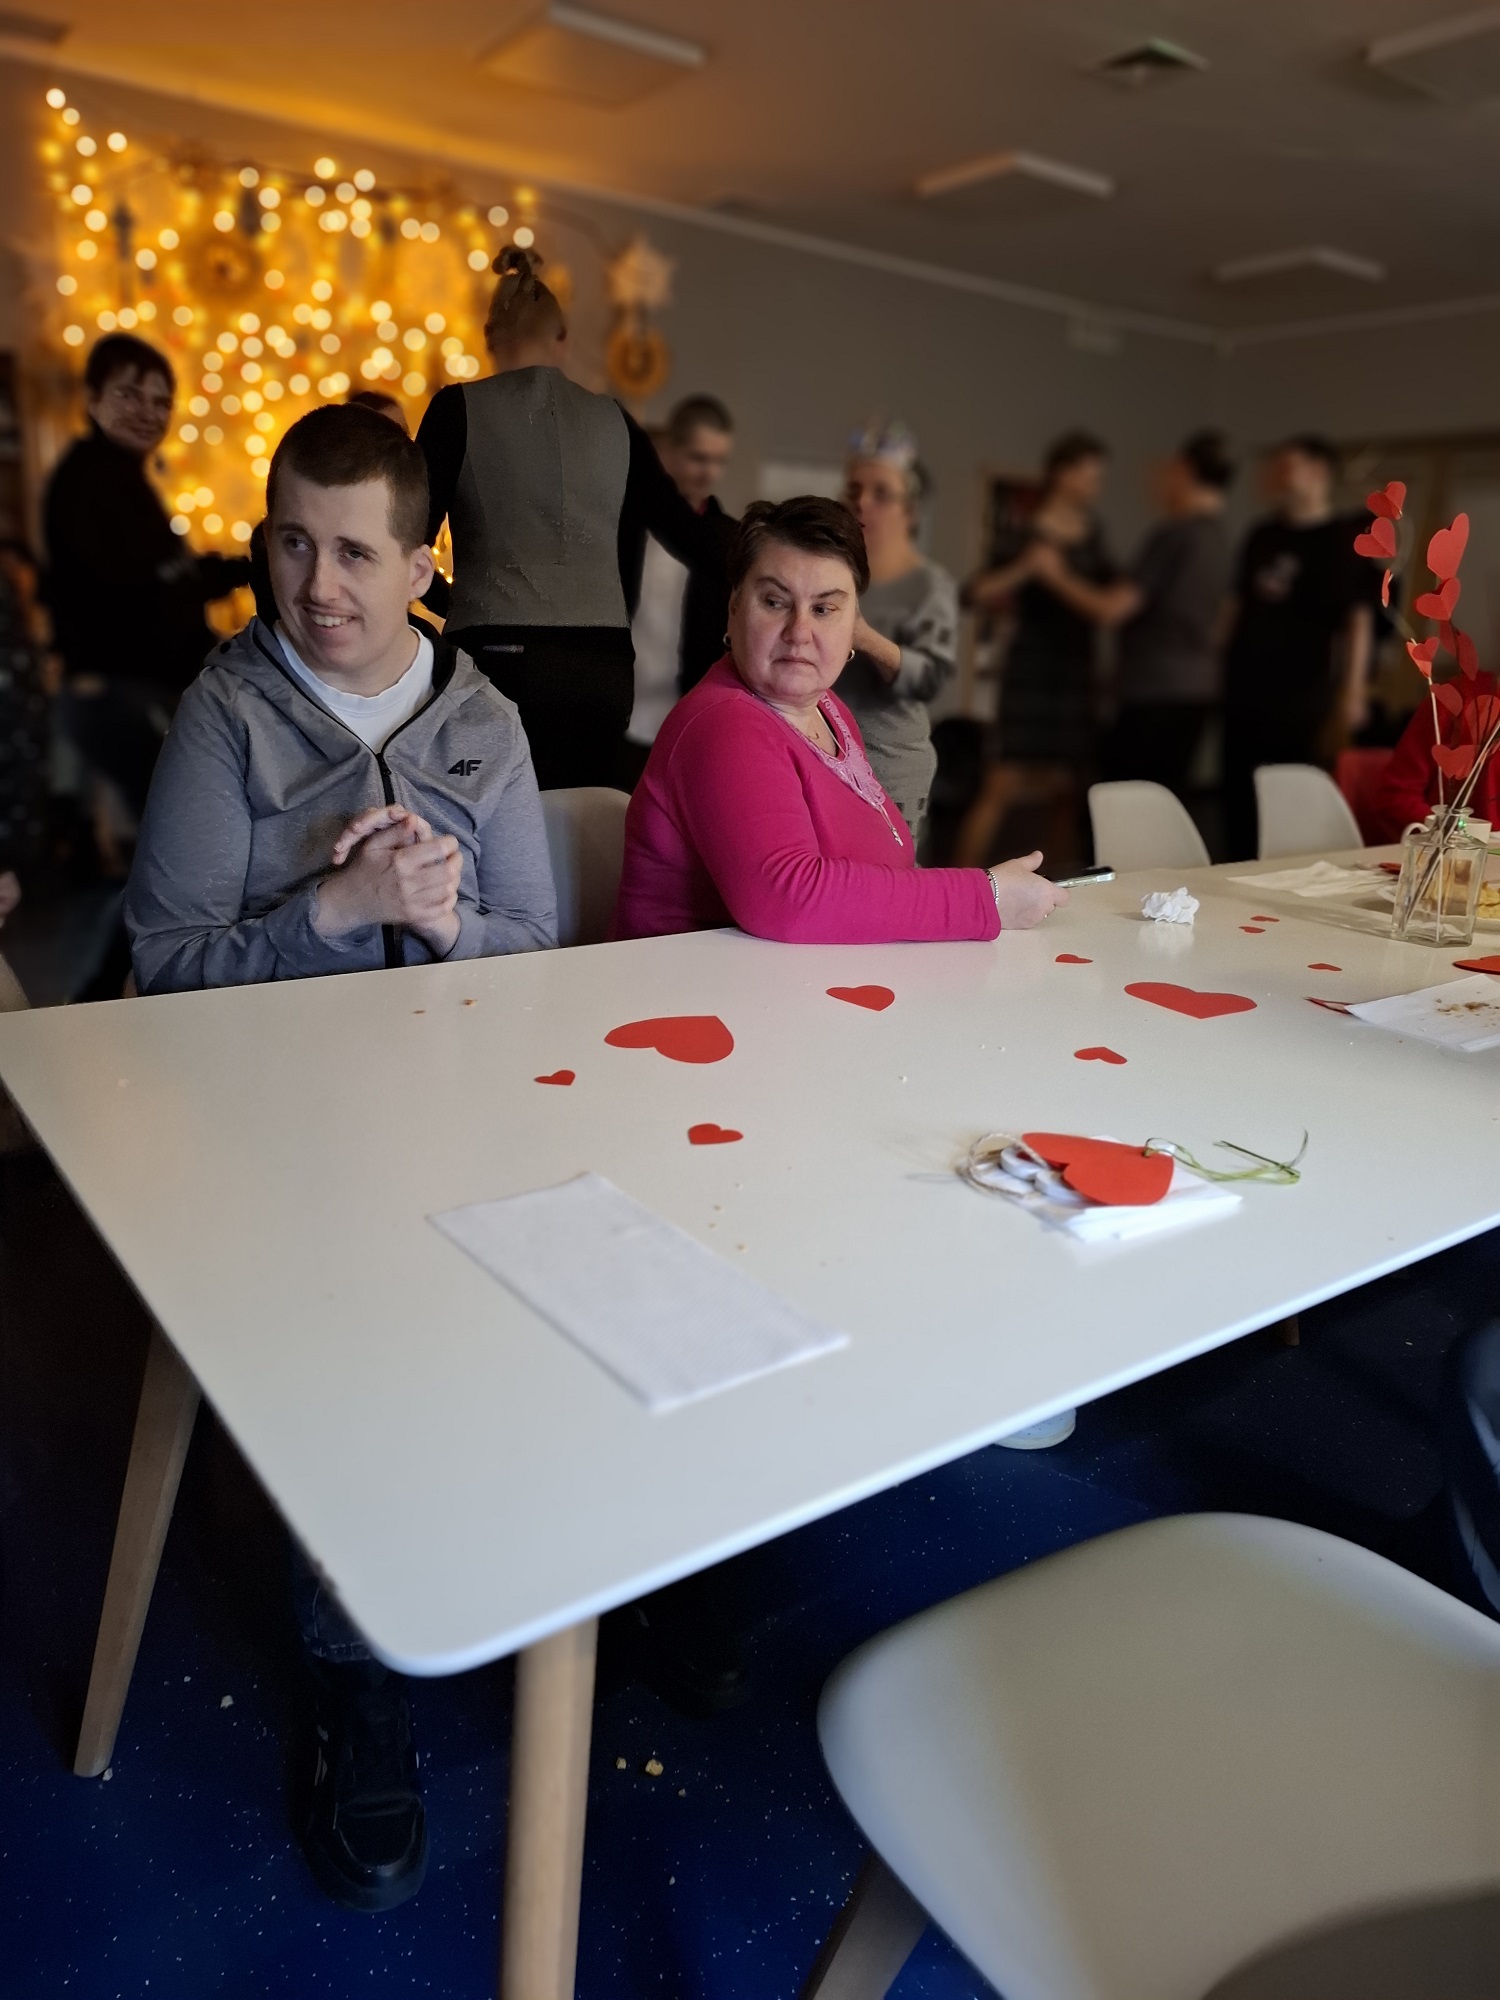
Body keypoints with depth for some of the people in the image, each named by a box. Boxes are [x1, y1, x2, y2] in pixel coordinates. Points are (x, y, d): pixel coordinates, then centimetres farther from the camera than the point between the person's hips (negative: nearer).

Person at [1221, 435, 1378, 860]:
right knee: (1239, 802, 7)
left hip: (1303, 698, -6)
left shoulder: (1343, 539, -4)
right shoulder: (1262, 535, 14)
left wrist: (1351, 695, -16)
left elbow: (1358, 620, -9)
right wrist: (1222, 666, 15)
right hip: (1245, 691, 6)